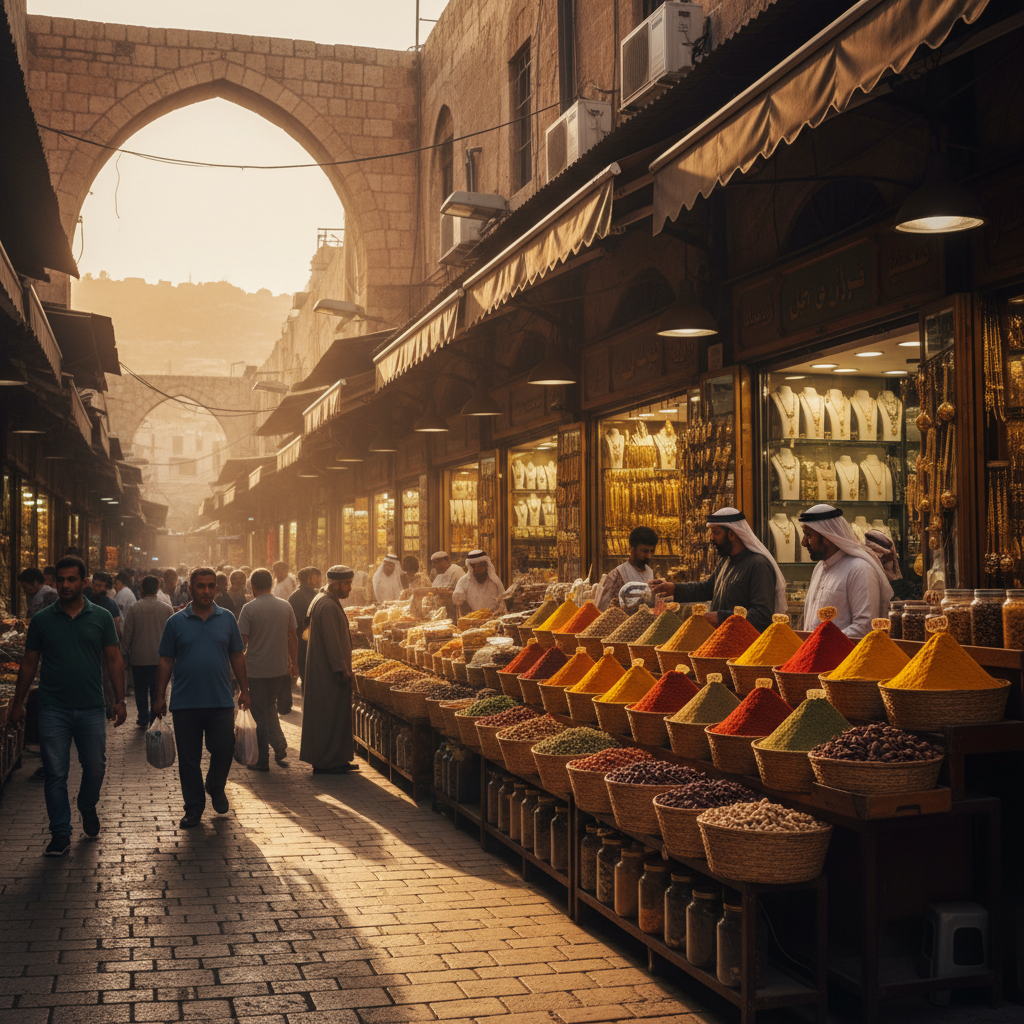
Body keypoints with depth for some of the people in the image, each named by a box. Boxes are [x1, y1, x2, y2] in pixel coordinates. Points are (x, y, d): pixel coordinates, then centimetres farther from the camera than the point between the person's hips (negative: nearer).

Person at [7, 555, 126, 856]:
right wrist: (18, 703, 8)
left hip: (91, 708, 1)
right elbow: (29, 664, 8)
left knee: (95, 768, 8)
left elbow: (114, 660, 5)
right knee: (55, 774, 1)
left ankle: (87, 807, 37)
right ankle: (60, 834, 11)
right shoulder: (42, 619, 3)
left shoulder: (101, 617, 3)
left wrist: (120, 700, 0)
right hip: (53, 710, 0)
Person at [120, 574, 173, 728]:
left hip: (138, 658, -1)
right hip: (160, 658, 1)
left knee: (141, 690, 12)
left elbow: (127, 633, -4)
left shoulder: (134, 608, -8)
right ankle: (155, 720, 9)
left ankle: (143, 720, 14)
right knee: (157, 691, 8)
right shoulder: (167, 609, -5)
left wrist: (125, 653, 7)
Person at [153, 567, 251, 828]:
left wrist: (244, 689, 6)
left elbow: (237, 657, 10)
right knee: (189, 758, 5)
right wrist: (160, 697, 1)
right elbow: (166, 661, 4)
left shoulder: (227, 619, 6)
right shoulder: (176, 622, 2)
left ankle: (216, 789, 30)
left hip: (221, 701, 1)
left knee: (224, 750, 1)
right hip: (185, 703, -1)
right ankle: (194, 807, 18)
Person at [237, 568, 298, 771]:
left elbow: (242, 640, -12)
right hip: (280, 667, 4)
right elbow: (292, 638, 6)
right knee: (270, 708, 21)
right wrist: (293, 662, 16)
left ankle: (263, 760, 8)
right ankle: (280, 747, 10)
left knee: (260, 713, 5)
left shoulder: (249, 608, -11)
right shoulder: (285, 606, 2)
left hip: (256, 669, -4)